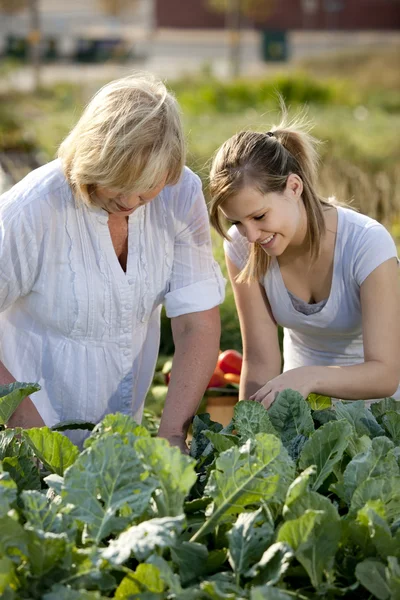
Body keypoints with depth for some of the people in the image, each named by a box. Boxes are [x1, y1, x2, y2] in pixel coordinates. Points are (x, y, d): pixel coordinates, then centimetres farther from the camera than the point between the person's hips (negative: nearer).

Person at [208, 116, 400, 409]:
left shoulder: (367, 243, -23)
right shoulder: (242, 247, -13)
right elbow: (260, 360, -11)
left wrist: (310, 377, -43)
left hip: (374, 398, -2)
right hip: (303, 406, 2)